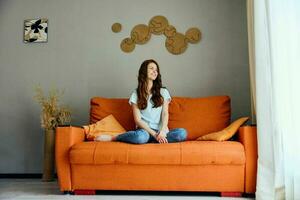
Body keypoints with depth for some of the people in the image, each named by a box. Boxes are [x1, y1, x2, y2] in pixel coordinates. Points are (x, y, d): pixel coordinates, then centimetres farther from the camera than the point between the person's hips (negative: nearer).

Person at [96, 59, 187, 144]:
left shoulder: (163, 92, 13)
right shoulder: (136, 94, 7)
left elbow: (165, 114, 2)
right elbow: (137, 119, -2)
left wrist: (162, 131, -17)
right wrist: (154, 134, -15)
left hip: (161, 130, 3)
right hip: (145, 130, -2)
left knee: (182, 133, -30)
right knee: (141, 136, -41)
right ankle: (112, 138, -18)